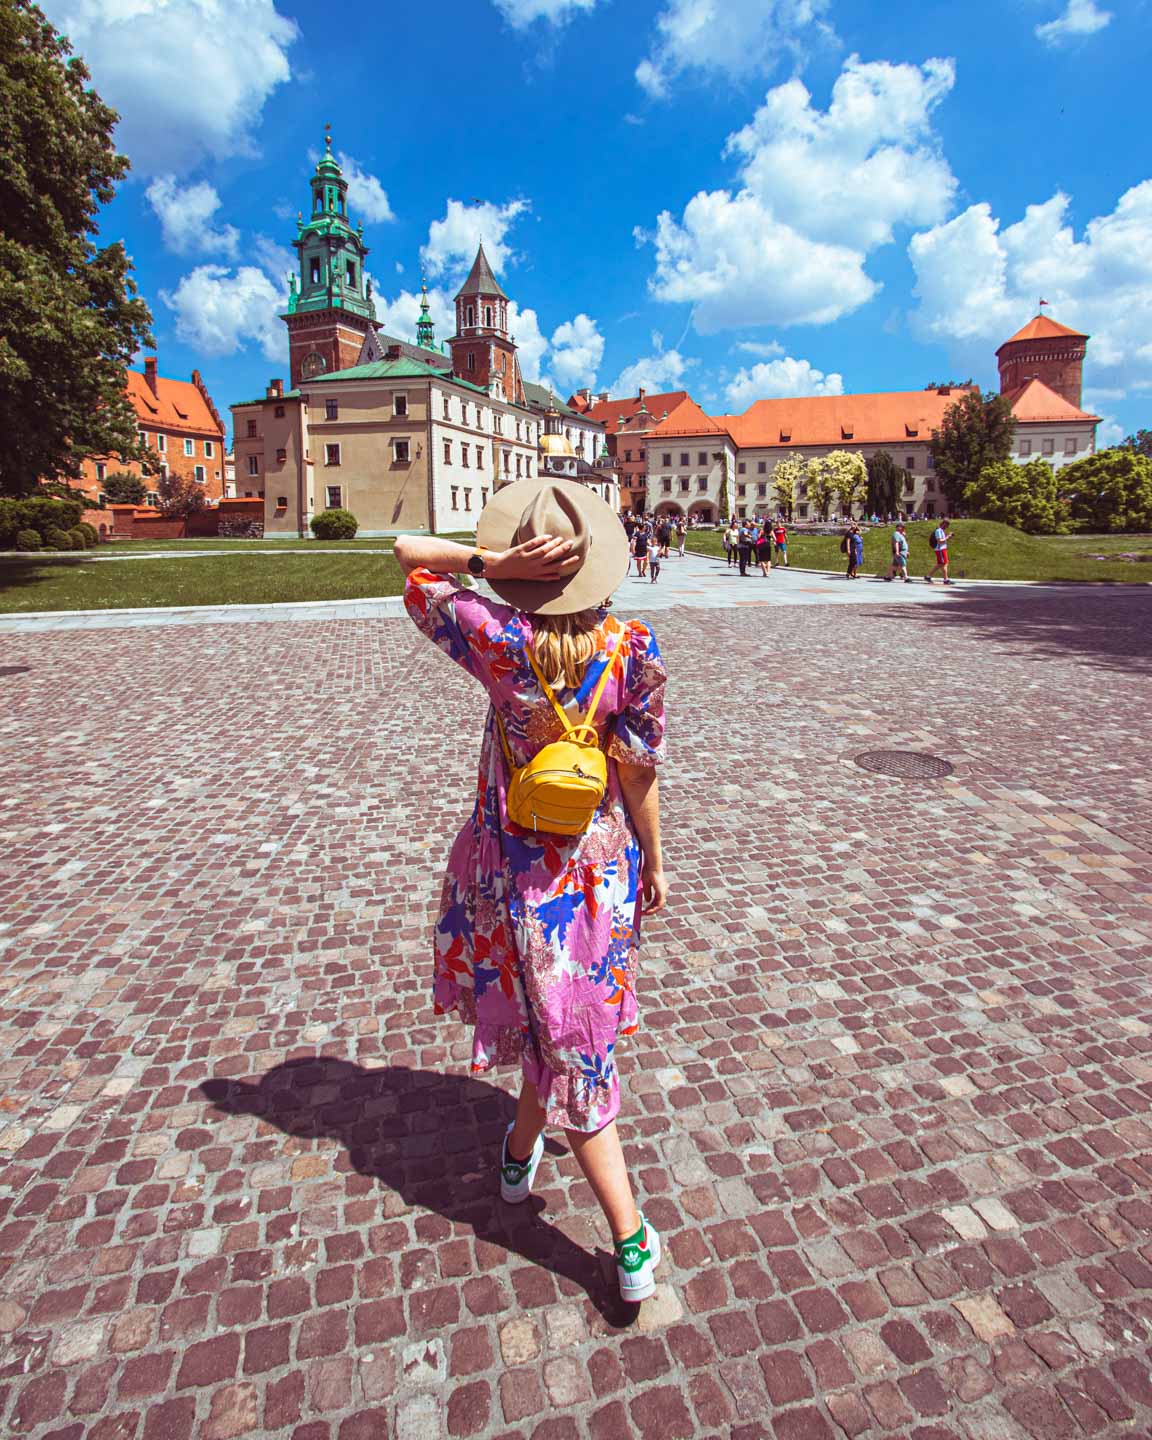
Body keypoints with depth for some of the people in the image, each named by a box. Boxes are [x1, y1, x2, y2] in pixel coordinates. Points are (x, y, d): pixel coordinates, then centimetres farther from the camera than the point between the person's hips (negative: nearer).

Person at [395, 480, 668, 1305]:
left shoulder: (497, 640, -18)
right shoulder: (631, 649, -16)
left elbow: (408, 552, -5)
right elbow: (639, 771, -9)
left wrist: (490, 563, -20)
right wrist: (654, 863, 5)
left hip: (514, 863, -1)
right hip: (602, 865, 1)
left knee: (563, 1035, 16)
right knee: (575, 1027, 22)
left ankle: (633, 1247, 31)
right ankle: (521, 1152, 46)